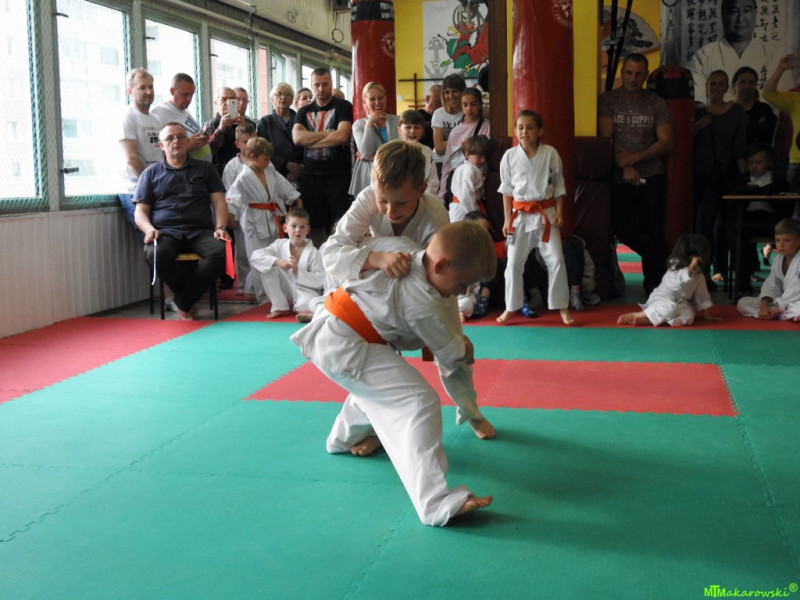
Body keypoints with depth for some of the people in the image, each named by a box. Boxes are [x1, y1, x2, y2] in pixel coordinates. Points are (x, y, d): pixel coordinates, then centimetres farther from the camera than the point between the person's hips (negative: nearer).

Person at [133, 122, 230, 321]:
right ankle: (190, 298, -13)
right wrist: (150, 229, -10)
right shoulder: (151, 173, 19)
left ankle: (182, 303, -21)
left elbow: (219, 201, 12)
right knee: (155, 255, -37)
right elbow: (140, 211, 13)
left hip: (200, 231, 1)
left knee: (222, 251, -33)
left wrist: (220, 228, -7)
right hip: (166, 232, -1)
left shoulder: (205, 168, 21)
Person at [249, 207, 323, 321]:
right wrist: (278, 262, -27)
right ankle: (280, 307, -6)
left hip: (305, 292, -5)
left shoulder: (313, 253, -10)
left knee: (306, 305, -41)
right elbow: (254, 256, -13)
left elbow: (320, 281, -13)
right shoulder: (280, 245, -1)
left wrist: (297, 270, -23)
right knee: (267, 266, -14)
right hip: (286, 294, 5)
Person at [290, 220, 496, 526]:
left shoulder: (405, 248, 0)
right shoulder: (423, 304, -21)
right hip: (343, 348, -10)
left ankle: (346, 437, 62)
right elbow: (452, 354, -5)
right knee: (419, 402, -17)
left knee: (377, 385, 35)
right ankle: (436, 503, -23)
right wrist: (466, 350, 18)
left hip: (327, 333, 10)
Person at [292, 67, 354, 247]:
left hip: (338, 176, -4)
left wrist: (310, 141, -8)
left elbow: (342, 136, -15)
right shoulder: (304, 111, 13)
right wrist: (327, 133, -12)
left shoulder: (343, 107, 1)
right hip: (311, 176, 4)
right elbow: (297, 137, -5)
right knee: (315, 227, 7)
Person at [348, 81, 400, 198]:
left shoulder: (397, 121, 6)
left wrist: (374, 156, -8)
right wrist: (370, 123, -7)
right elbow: (366, 152, -9)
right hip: (368, 178, 0)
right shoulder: (359, 124, 7)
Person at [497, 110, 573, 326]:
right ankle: (511, 308, 18)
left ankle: (562, 307, 11)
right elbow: (506, 190, 4)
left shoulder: (550, 153, -5)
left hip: (546, 213, -1)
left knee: (556, 261, -1)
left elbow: (559, 185, 3)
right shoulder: (509, 156, -3)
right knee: (514, 263, 5)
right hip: (520, 215, 1)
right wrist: (507, 219, 0)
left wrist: (559, 212, -5)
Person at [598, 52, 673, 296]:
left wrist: (635, 157, -13)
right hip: (621, 177, 0)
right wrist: (625, 167, -12)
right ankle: (666, 263, 9)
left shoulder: (657, 104, 6)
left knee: (653, 232, -3)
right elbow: (605, 137, -3)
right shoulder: (607, 100, 5)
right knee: (624, 228, -12)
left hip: (651, 176, 0)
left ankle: (654, 289, 7)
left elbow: (666, 142, 1)